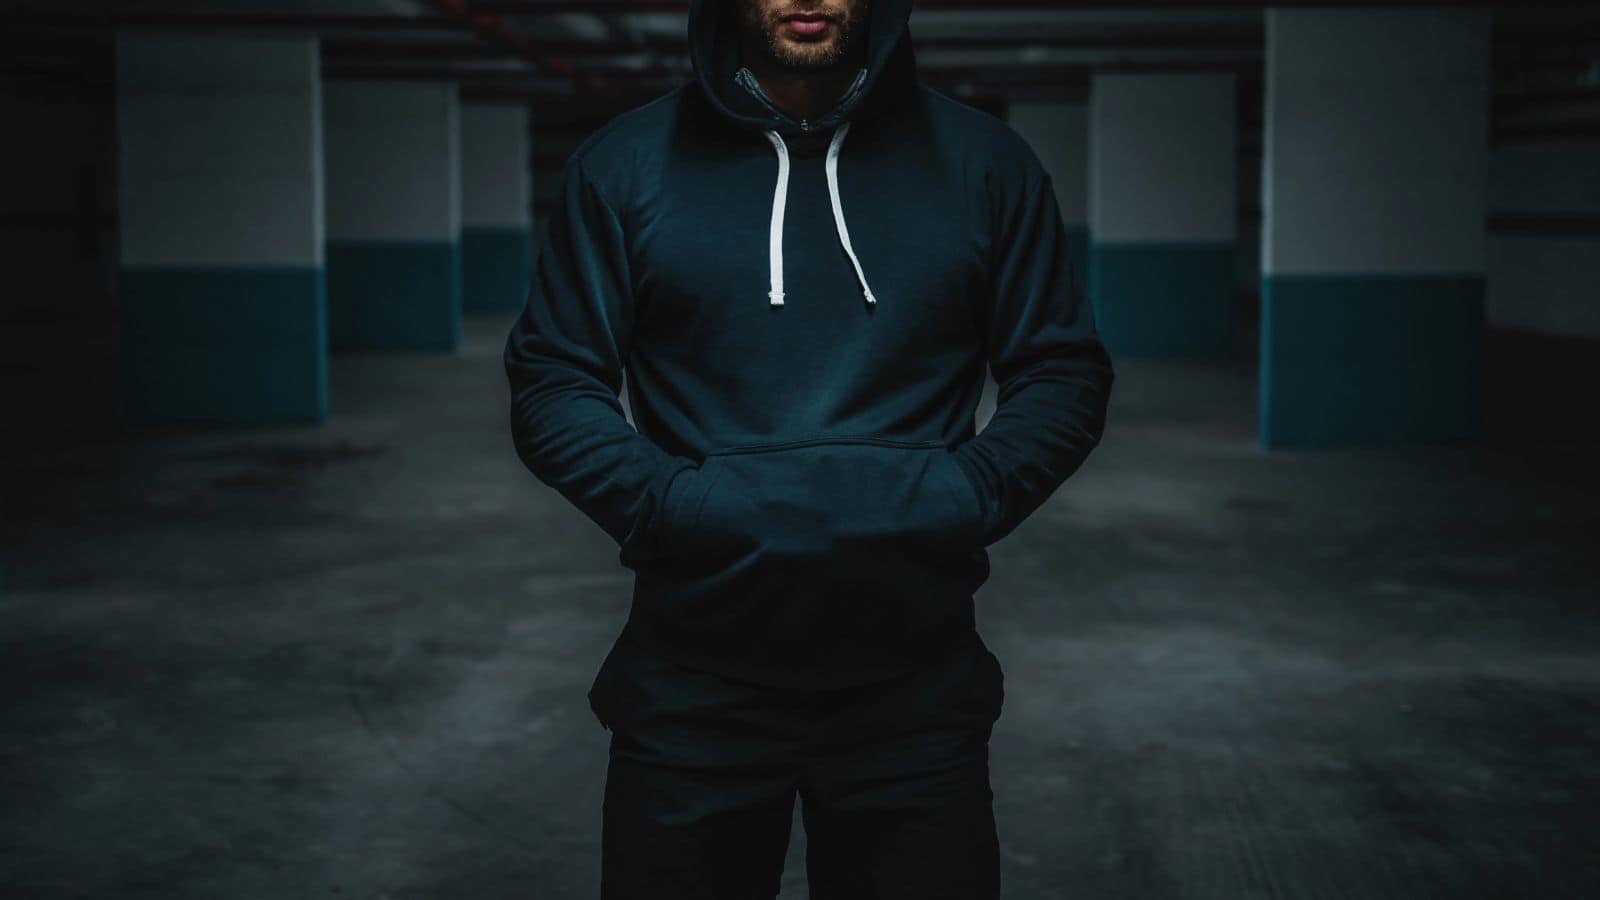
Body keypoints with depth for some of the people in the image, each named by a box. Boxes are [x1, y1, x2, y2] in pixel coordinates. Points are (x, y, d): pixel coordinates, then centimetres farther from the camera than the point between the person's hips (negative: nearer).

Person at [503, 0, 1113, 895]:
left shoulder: (984, 161, 3)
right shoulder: (624, 164, 1)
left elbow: (1066, 375, 6)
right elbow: (552, 383, 3)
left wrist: (966, 501, -12)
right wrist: (668, 504, -14)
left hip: (916, 690, 1)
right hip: (692, 687, 0)